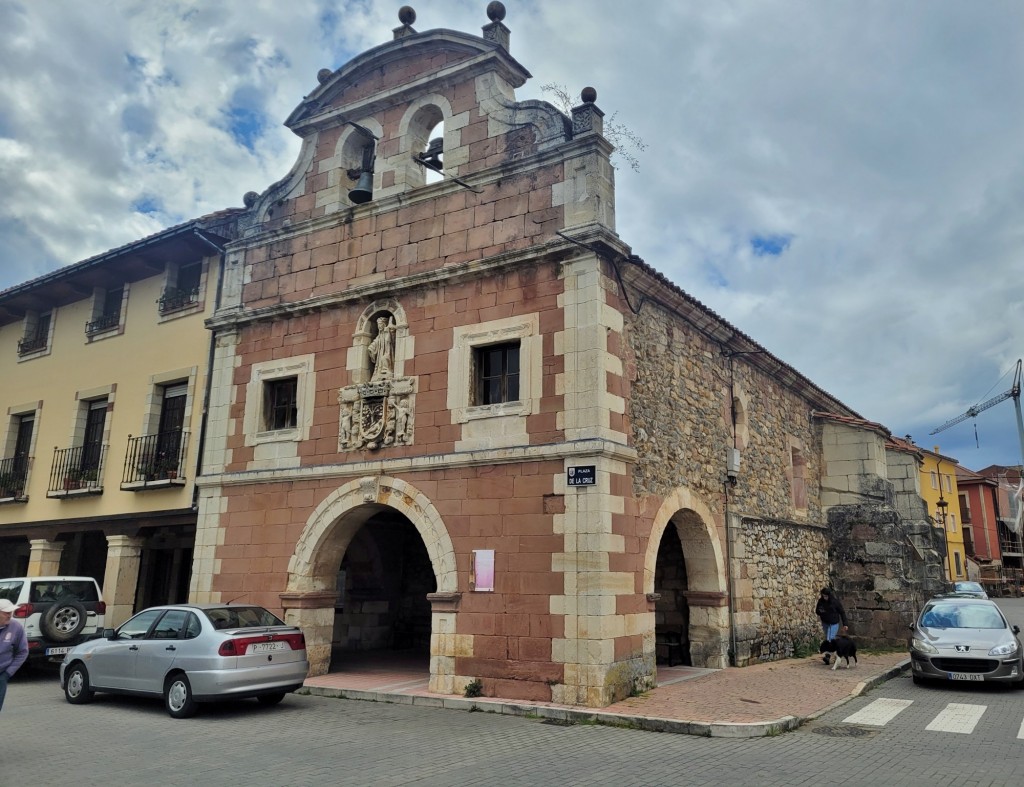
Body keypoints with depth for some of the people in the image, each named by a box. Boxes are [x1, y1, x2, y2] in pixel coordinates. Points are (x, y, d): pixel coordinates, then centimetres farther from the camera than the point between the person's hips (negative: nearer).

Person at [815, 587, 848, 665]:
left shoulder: (835, 601, -14)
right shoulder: (821, 601, -4)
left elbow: (842, 612, -6)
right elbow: (817, 611, 8)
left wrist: (845, 624, -7)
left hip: (834, 624, -5)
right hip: (825, 623, 5)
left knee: (830, 639, -15)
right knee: (827, 639, 10)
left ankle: (827, 655, -24)